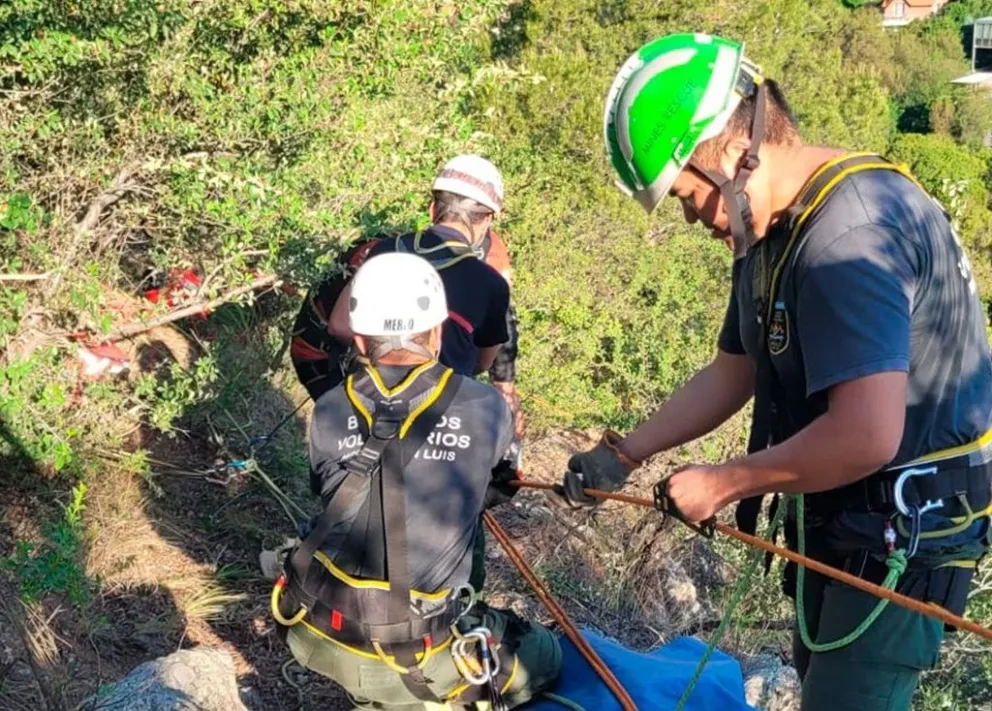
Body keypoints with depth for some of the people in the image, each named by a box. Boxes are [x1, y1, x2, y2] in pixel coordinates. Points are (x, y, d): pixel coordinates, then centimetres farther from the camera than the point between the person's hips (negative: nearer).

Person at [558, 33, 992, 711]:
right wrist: (622, 454, 7)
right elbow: (731, 374, 12)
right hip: (840, 518, 10)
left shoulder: (849, 232, -29)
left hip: (908, 527, -10)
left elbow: (865, 439, -35)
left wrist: (721, 484, -21)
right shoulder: (773, 230, 4)